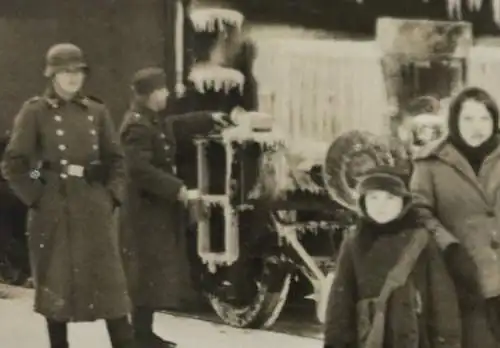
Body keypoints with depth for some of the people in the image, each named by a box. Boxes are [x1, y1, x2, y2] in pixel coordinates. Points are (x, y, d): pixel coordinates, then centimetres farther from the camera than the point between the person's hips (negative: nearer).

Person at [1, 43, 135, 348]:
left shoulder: (97, 112, 8)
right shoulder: (35, 112, -3)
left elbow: (116, 159, 14)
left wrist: (112, 195, 2)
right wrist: (35, 197, -9)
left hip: (95, 208, 3)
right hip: (54, 211, -3)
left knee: (110, 282, 1)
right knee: (56, 284, 4)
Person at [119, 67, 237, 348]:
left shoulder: (155, 120, 11)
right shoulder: (137, 126, -20)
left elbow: (176, 126, 33)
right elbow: (140, 169, -29)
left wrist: (209, 118, 33)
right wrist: (176, 189, -27)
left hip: (158, 208, 11)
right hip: (146, 210, -11)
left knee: (156, 271, 14)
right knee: (149, 270, -7)